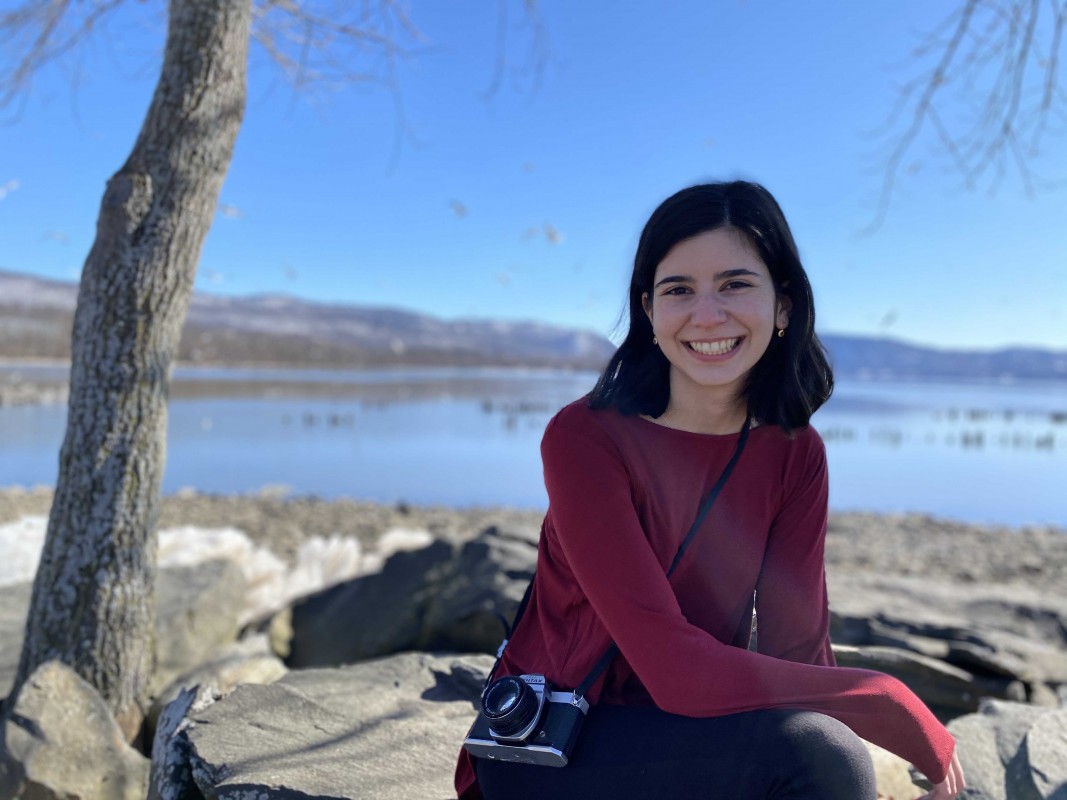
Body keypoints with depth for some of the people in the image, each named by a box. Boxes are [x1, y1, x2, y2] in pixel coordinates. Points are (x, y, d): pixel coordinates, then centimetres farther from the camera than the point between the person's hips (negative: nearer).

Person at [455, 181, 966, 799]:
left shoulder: (795, 453, -4)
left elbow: (797, 647, -8)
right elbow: (676, 671, -26)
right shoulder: (584, 439, -20)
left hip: (686, 740, 6)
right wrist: (895, 706, -21)